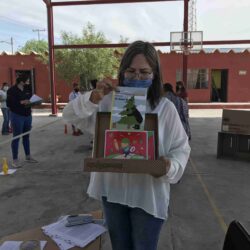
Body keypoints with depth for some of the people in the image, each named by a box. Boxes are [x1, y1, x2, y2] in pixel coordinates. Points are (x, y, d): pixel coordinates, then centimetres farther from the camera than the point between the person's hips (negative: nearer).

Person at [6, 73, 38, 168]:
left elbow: (31, 98, 19)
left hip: (28, 115, 6)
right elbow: (9, 104, -15)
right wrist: (21, 102, -23)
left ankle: (28, 156, 27)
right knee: (16, 137, -1)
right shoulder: (12, 90, -11)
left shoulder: (27, 89, 6)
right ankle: (15, 160, 8)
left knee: (26, 136, 15)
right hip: (17, 116, -6)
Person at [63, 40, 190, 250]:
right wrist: (93, 98, -22)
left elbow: (181, 148, -4)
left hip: (148, 195, -2)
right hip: (112, 189, 3)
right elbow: (70, 115, -3)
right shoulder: (108, 101, -2)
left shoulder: (165, 108, -8)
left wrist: (169, 167, -26)